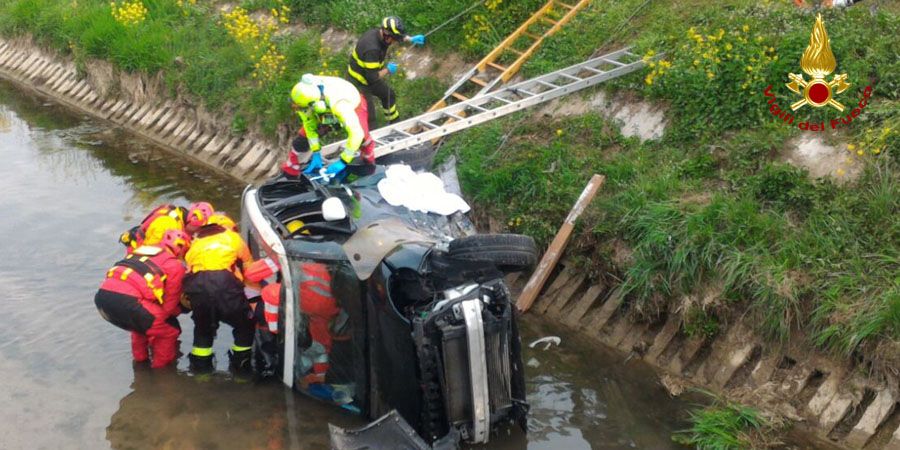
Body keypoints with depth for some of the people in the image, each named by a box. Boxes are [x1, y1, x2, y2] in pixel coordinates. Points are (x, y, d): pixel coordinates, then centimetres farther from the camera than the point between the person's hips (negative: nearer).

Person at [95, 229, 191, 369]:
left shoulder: (142, 249, 28)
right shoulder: (175, 266, 9)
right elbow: (169, 306, 13)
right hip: (126, 301, -8)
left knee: (142, 320, 37)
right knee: (170, 330, 13)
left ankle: (140, 358, 48)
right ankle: (162, 365, 26)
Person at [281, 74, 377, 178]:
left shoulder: (338, 104, -48)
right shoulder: (306, 97, -32)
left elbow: (356, 133, -48)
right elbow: (309, 125, -17)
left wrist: (342, 162, -40)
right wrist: (316, 153, -17)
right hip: (326, 112, 4)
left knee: (360, 135, -31)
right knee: (302, 139, -8)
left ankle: (369, 159, 1)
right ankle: (289, 171, 14)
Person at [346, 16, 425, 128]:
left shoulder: (380, 33, -12)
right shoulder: (372, 49, -39)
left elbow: (400, 36, 14)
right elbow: (372, 78, -34)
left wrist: (411, 39, -1)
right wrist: (387, 70, -18)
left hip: (370, 76, 10)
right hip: (359, 82, -10)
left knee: (388, 95, 27)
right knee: (369, 116, -9)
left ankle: (395, 123, 50)